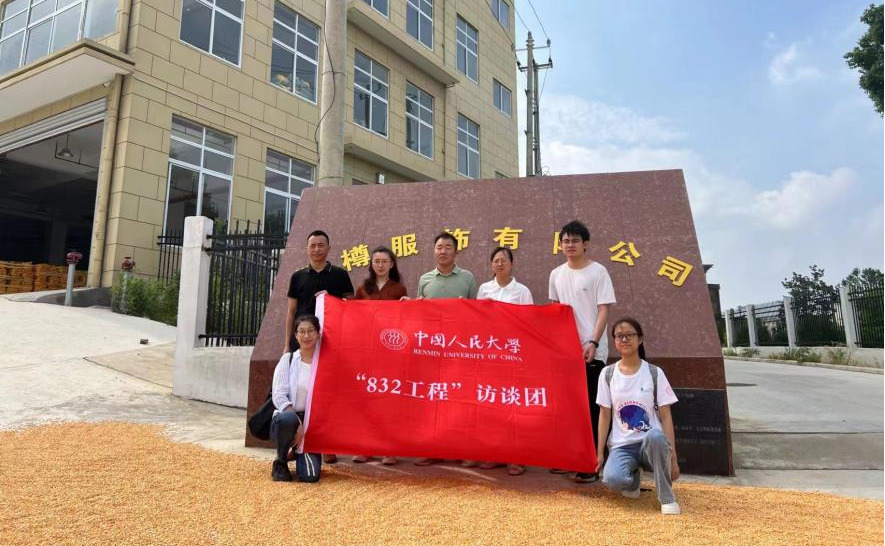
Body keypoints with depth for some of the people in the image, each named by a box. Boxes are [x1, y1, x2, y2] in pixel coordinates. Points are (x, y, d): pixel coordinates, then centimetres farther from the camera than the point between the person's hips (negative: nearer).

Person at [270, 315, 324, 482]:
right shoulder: (288, 360, 1)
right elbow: (279, 396, -8)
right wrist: (298, 424, -20)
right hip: (289, 418, -1)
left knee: (310, 476, -18)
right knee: (287, 419, -38)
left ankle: (302, 452, 21)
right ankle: (280, 462, -6)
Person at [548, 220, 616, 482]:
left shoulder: (598, 272, -5)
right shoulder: (556, 274, 10)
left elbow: (603, 311, -9)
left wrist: (593, 343, -19)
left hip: (591, 351, -5)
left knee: (590, 408, -2)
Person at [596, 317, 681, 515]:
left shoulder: (654, 373, -1)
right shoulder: (607, 374, 3)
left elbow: (666, 416, -2)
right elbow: (604, 415, 5)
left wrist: (673, 456, -7)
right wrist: (600, 452, 2)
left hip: (650, 442, -1)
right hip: (621, 445, 1)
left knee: (656, 436, -39)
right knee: (612, 479, -31)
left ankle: (667, 497, -15)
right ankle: (634, 476, 9)